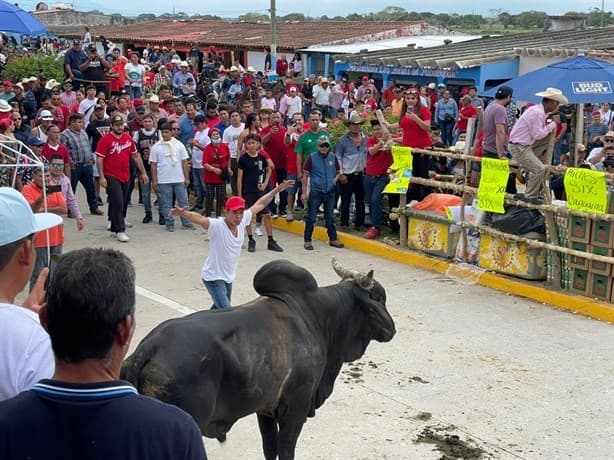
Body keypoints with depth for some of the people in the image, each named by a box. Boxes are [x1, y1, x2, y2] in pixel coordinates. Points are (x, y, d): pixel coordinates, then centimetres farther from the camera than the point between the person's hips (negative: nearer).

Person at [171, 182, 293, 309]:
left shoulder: (242, 221, -8)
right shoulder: (216, 226, -26)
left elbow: (260, 204, 5)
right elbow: (199, 218, -44)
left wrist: (278, 189, 11)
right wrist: (182, 213, -63)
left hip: (228, 277, 8)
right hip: (213, 278, -8)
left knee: (219, 308, 27)